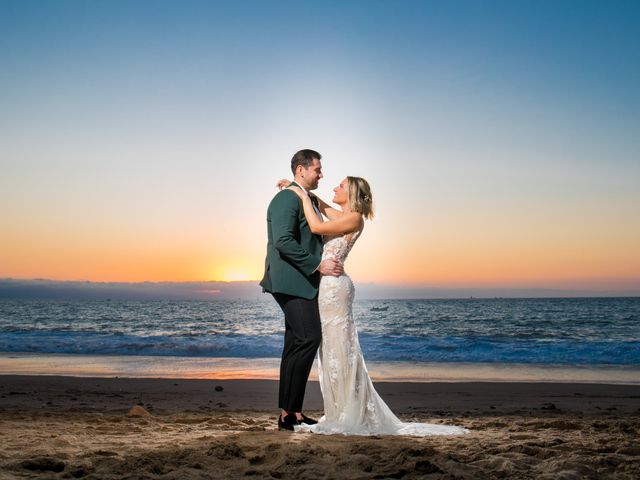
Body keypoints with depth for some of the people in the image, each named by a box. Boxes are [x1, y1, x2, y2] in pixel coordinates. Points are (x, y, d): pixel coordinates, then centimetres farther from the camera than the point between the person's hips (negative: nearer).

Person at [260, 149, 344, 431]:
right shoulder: (286, 199, -11)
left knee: (297, 346, 9)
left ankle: (292, 412, 13)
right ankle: (289, 412, -13)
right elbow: (283, 241, -21)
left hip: (302, 283, 10)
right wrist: (318, 265, -19)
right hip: (291, 281, -10)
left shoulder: (308, 200, 21)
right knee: (309, 338, -17)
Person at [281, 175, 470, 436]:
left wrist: (303, 196, -4)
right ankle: (341, 415, 15)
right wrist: (295, 188, 24)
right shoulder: (343, 216, 16)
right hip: (327, 286, 9)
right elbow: (320, 205, 32)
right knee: (331, 351, 10)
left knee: (338, 350, -6)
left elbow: (316, 227, -14)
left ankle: (350, 417, -1)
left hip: (334, 286, -9)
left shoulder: (353, 218, -10)